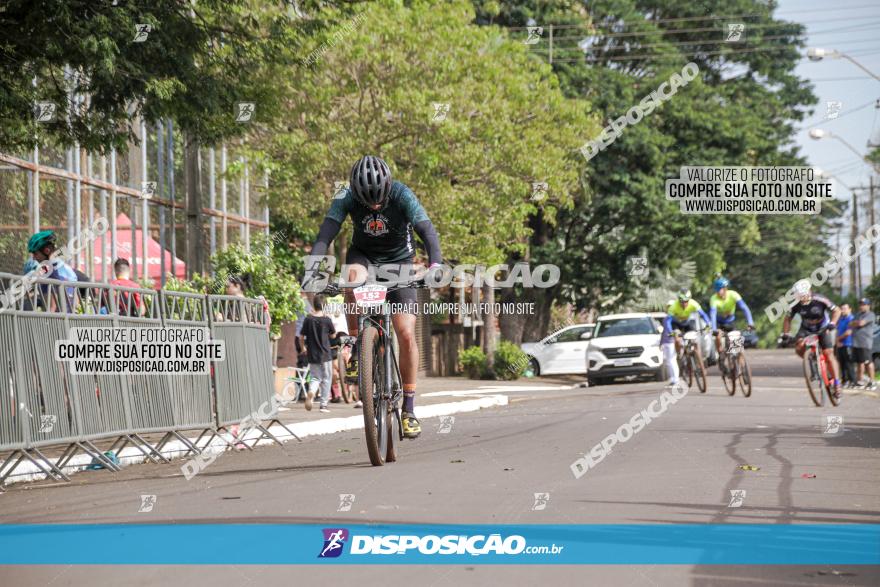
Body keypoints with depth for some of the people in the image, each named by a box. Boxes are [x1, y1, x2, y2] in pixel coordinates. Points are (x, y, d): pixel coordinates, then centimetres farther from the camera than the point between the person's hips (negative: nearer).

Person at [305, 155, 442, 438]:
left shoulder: (402, 195, -25)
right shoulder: (347, 197, -21)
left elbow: (427, 230, -34)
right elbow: (325, 233, -29)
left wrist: (435, 263, -52)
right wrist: (311, 271, -43)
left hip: (398, 261, -1)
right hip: (364, 255, 1)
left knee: (406, 334, -13)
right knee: (353, 277, -37)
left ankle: (409, 409, -3)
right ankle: (356, 348, -20)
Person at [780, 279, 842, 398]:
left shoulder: (819, 300, -26)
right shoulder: (796, 304, -19)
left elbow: (837, 310, -20)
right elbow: (788, 318, -5)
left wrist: (832, 323, -35)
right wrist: (785, 333, -17)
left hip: (823, 329, -3)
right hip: (806, 329, 3)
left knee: (828, 354, -14)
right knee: (799, 347, -25)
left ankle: (836, 383, -8)